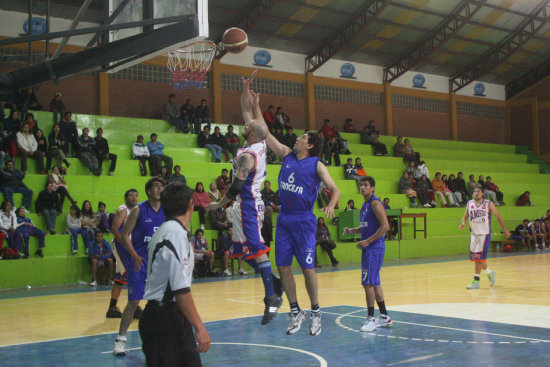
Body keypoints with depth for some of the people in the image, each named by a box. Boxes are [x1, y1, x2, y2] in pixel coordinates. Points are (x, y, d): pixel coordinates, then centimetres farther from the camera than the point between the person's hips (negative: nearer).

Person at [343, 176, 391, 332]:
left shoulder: (375, 203, -13)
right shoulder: (365, 205, 16)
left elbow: (385, 226, -21)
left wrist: (368, 241, -20)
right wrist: (352, 230, 9)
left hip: (374, 248, -10)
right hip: (367, 248, 10)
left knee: (368, 283, -10)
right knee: (374, 283, 13)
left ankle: (371, 318, -3)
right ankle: (385, 317, 22)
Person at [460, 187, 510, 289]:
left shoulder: (488, 204, -4)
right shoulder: (469, 204, 5)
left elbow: (498, 217, 4)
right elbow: (465, 216, 12)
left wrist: (505, 230, 7)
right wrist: (463, 224, -11)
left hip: (484, 234, -5)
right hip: (474, 234, 5)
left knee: (479, 257, -12)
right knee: (474, 257, 10)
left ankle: (476, 281, -9)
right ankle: (489, 273, 35)